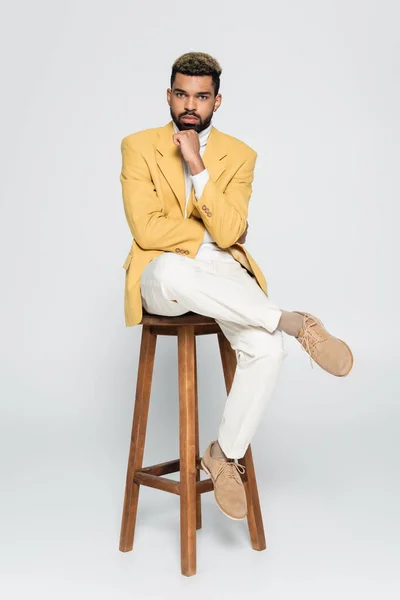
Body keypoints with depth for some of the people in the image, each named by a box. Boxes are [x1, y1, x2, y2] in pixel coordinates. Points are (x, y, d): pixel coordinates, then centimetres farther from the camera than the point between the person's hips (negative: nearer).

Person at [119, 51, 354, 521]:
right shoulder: (138, 147, 1)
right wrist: (209, 235, -7)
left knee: (267, 351, -27)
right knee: (174, 272, -42)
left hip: (222, 274, 2)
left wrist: (198, 167, -17)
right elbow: (147, 230, -10)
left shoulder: (239, 156, 6)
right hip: (162, 278, -2)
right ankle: (294, 321, -28)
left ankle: (224, 454, -4)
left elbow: (229, 233, -9)